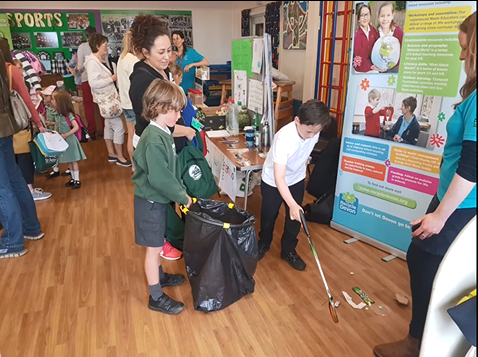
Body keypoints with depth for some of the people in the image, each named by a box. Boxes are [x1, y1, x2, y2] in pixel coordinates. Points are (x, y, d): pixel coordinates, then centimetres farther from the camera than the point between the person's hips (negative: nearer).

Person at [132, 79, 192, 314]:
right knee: (154, 247, 5)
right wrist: (183, 197, -18)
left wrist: (181, 192, 3)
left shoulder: (163, 132, 4)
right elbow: (160, 178, -29)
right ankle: (156, 298, 21)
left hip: (158, 198, 9)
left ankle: (159, 276, 45)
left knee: (157, 244, 25)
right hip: (150, 201, -9)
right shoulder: (154, 140, -27)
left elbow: (173, 168, 10)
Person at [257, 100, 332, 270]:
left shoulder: (313, 130, -20)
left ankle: (288, 251, 31)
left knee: (295, 219, 11)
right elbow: (279, 177, -42)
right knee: (268, 216, 14)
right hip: (272, 181, -4)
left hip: (297, 180, 5)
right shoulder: (284, 138, -38)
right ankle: (264, 244, 41)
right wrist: (292, 204, -51)